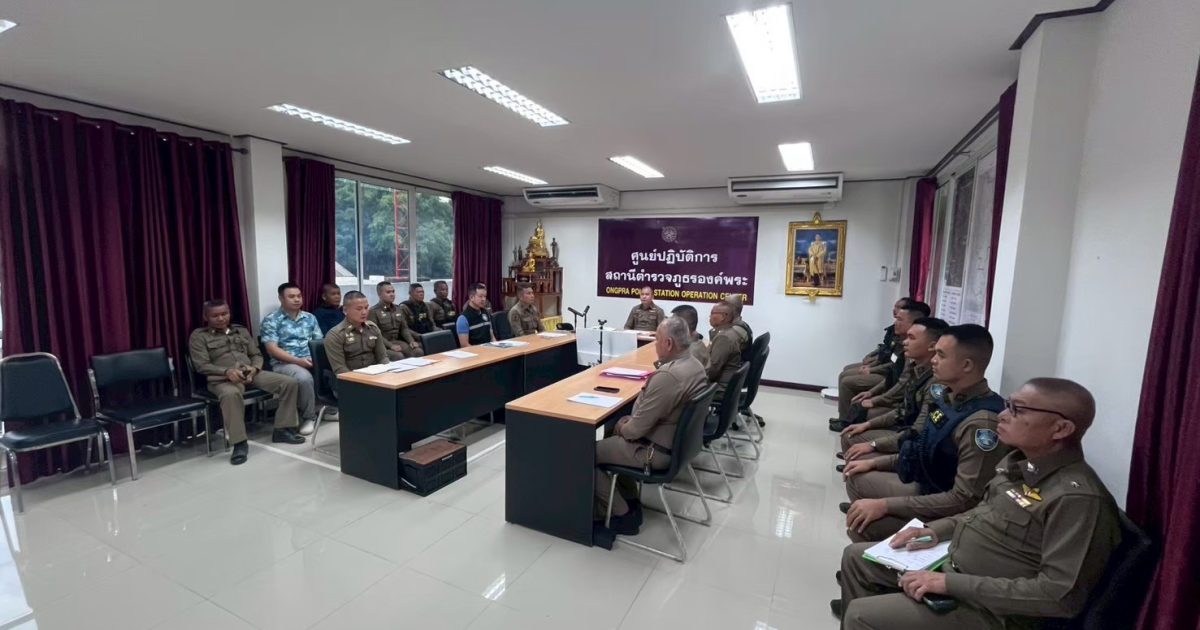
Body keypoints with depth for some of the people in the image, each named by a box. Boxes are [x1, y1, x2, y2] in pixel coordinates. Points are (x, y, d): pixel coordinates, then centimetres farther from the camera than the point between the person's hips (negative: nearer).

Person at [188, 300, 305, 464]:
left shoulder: (241, 330, 22)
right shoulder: (198, 336, 9)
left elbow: (257, 355, 17)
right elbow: (201, 365, -2)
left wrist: (254, 368, -7)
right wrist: (227, 371, -21)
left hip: (251, 373, 4)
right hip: (222, 378, -4)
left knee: (289, 382, -17)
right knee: (231, 394, -42)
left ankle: (282, 430, -9)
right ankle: (239, 443, -32)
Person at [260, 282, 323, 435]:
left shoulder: (310, 318, 16)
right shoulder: (271, 320, 1)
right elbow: (272, 349, -8)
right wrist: (298, 361, -19)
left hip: (312, 361, 4)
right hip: (284, 363, -4)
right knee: (304, 377, -36)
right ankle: (309, 417, -15)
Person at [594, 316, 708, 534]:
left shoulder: (667, 376, -31)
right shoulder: (695, 364, 1)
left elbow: (638, 428, -25)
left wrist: (622, 429, -4)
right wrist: (628, 421, 6)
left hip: (656, 450, -9)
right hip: (677, 439, 10)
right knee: (613, 435, 26)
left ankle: (622, 514, 11)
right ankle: (629, 499, 28)